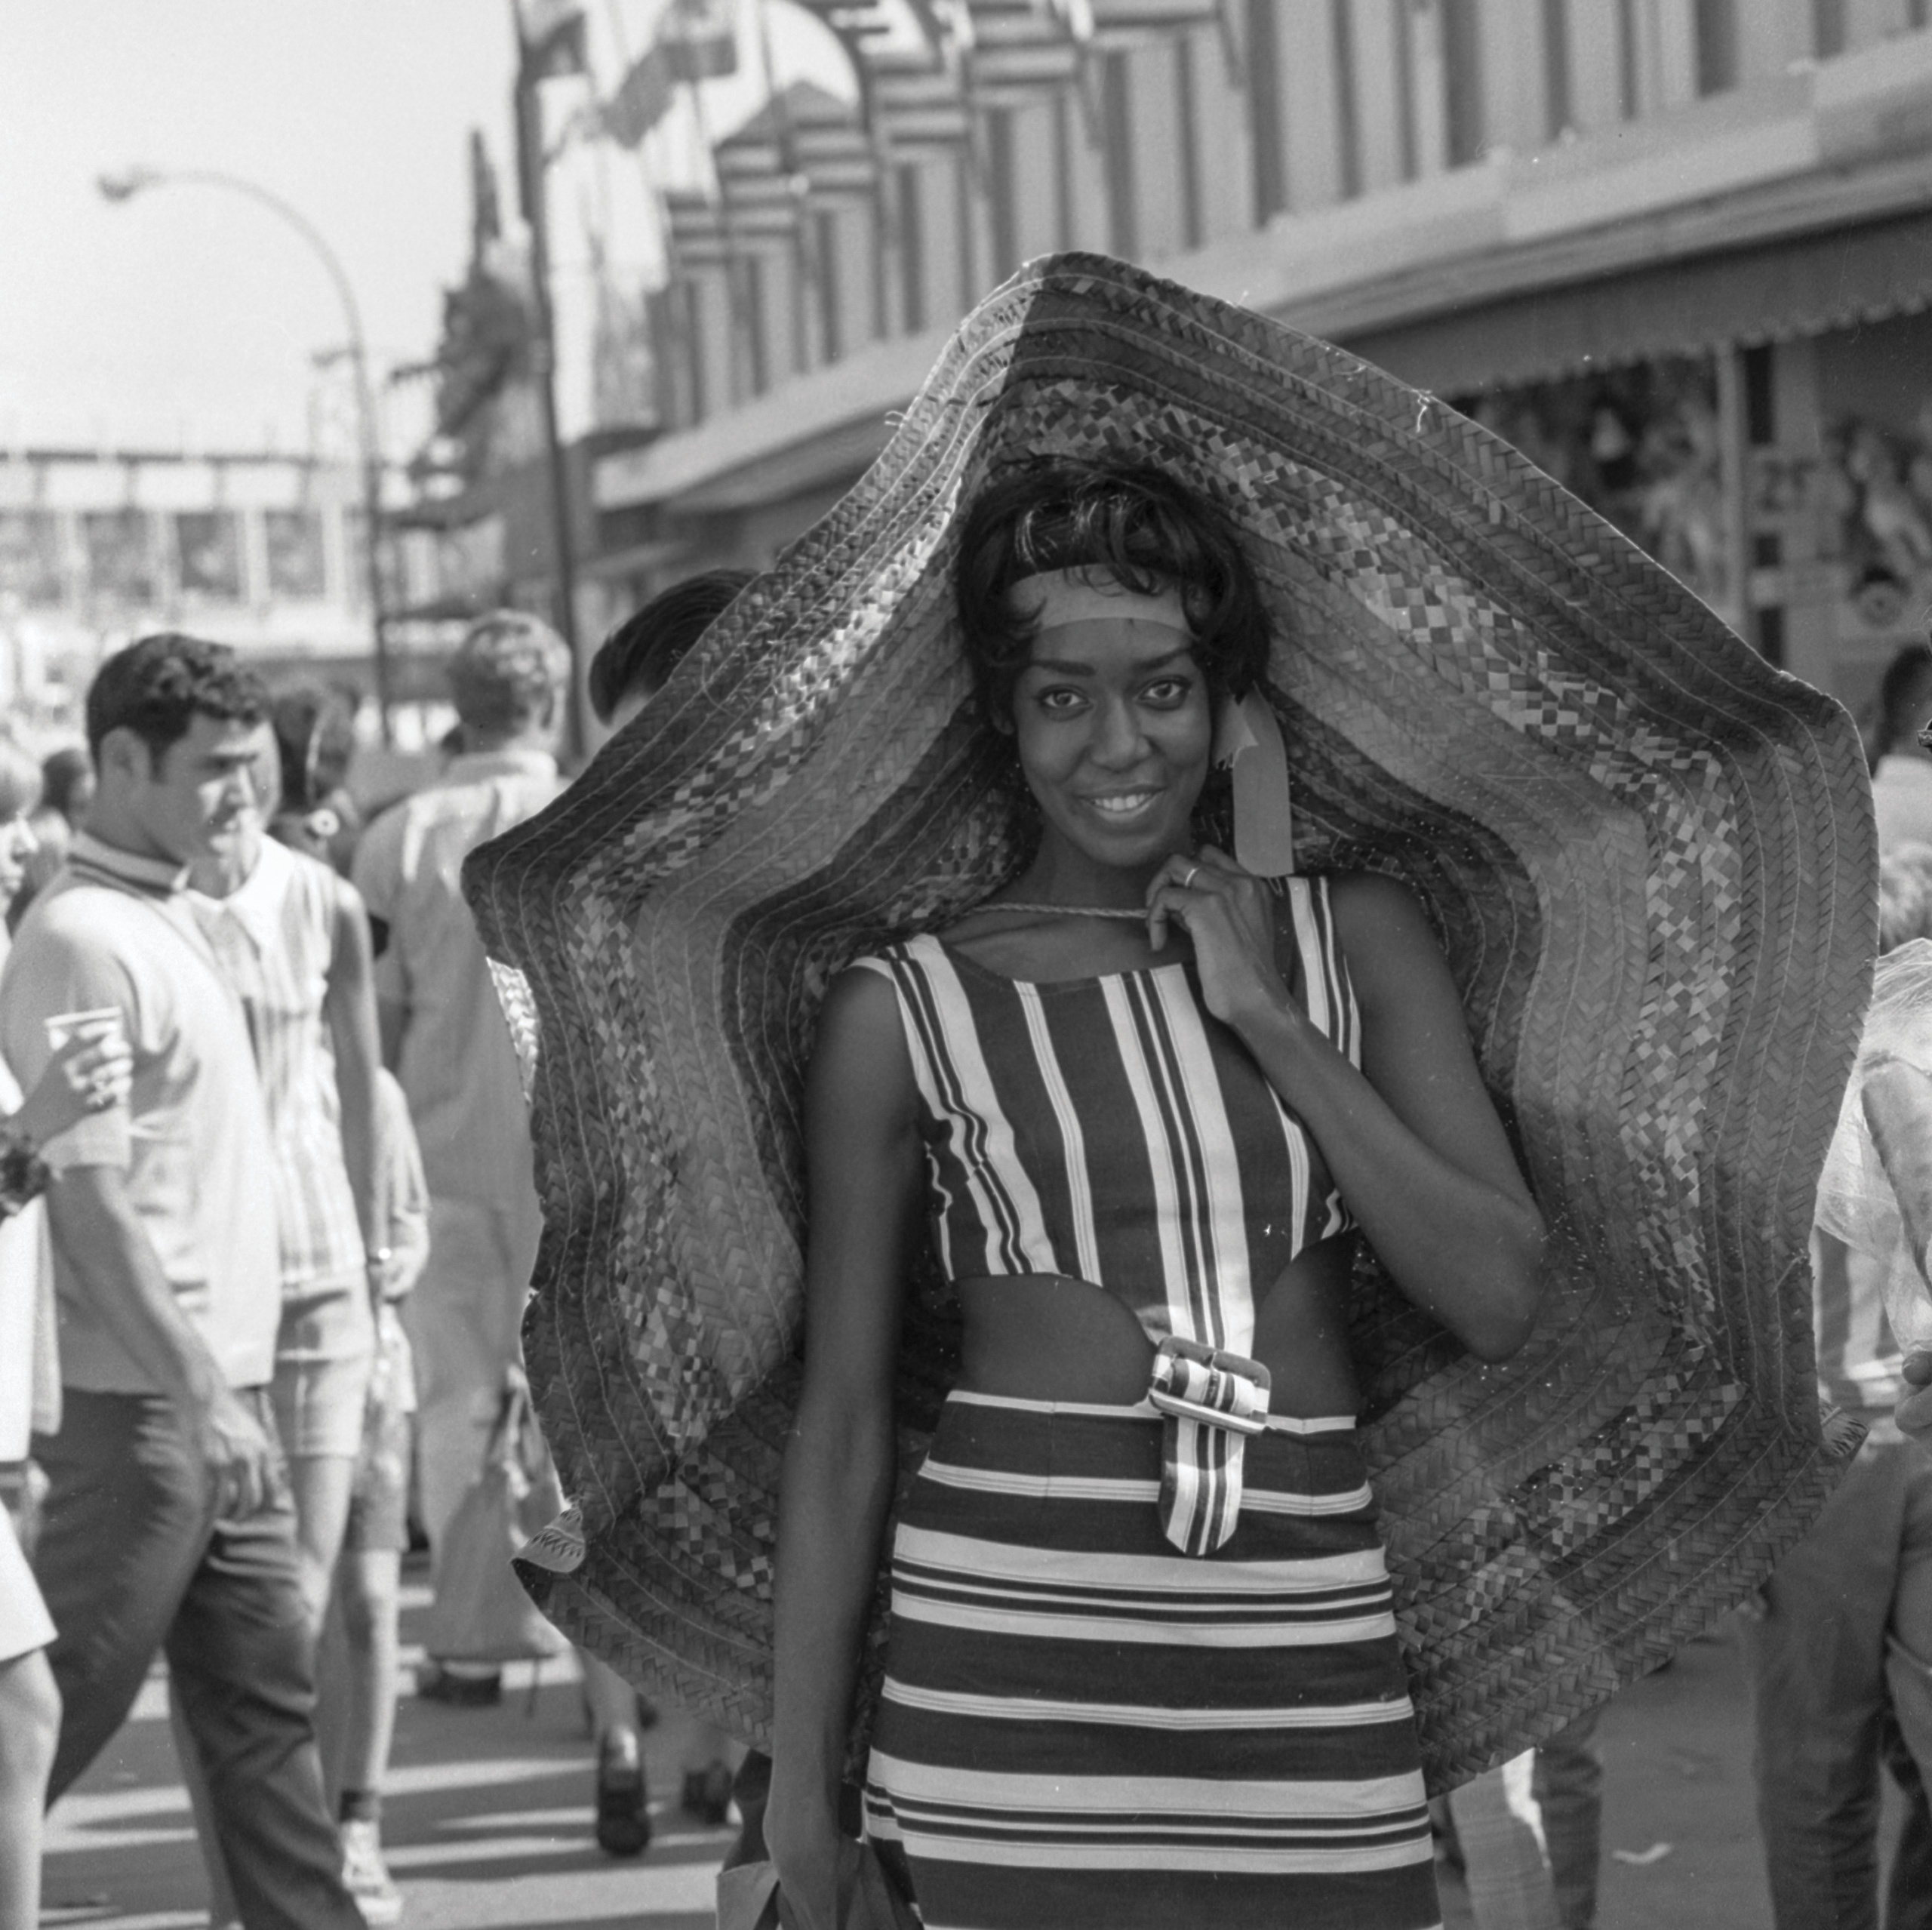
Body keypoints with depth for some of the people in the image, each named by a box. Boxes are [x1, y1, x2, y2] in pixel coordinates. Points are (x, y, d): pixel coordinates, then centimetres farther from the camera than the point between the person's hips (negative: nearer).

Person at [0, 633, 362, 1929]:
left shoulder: (174, 919, 13)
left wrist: (231, 1387, 16)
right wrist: (201, 1395, -21)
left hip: (221, 1397, 9)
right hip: (141, 1402, -9)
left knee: (267, 1701, 12)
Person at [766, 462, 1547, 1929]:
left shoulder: (1358, 944, 9)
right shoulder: (904, 1017, 3)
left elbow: (1500, 1301, -1)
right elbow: (841, 1419, 6)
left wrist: (1266, 1018, -4)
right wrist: (803, 1794, 4)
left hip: (1315, 1667, 2)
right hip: (1009, 1668, -2)